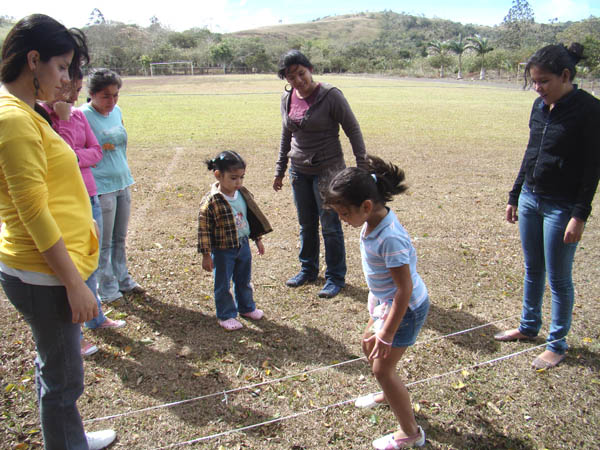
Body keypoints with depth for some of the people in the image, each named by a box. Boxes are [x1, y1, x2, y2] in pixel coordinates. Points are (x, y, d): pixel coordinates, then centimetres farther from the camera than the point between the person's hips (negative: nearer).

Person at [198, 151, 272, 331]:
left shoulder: (244, 195, -2)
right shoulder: (211, 202, -22)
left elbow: (253, 217, 11)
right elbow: (204, 230, -17)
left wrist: (258, 239, 16)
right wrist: (206, 255, -15)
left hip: (243, 245, 6)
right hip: (223, 250, -6)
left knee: (244, 281, 22)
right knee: (223, 284, 10)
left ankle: (246, 307, 42)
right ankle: (226, 315, 26)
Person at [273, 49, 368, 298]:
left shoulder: (330, 95, -14)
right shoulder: (287, 99, 5)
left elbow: (353, 130, -10)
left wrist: (362, 166, -14)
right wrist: (280, 170, 19)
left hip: (327, 170, -6)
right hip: (299, 171, 6)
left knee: (330, 226, 2)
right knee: (306, 224, 16)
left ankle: (335, 278, 17)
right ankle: (308, 269, 34)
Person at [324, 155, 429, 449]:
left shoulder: (390, 239, -34)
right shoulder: (373, 221, -7)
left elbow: (404, 289, -29)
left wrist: (388, 333, -22)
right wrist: (377, 298, 21)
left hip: (406, 307, -10)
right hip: (387, 300, 10)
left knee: (382, 368, 0)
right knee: (370, 343, 26)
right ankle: (388, 396, 52)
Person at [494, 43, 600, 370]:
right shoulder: (540, 106, 5)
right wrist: (514, 196, 15)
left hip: (562, 207, -6)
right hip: (530, 198, 7)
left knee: (558, 279, 5)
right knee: (533, 270, 18)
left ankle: (557, 344, 23)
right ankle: (529, 327, 36)